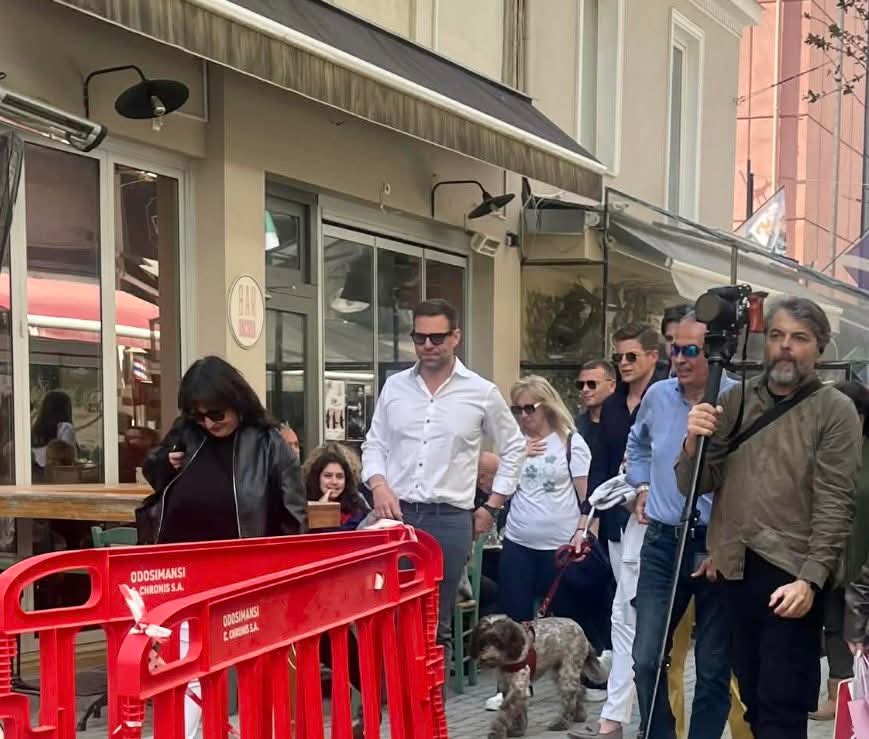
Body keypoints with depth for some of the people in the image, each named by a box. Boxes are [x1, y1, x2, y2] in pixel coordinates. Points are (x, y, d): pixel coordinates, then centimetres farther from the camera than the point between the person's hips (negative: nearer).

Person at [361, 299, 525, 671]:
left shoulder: (482, 393, 1)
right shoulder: (394, 386, 7)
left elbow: (513, 448, 12)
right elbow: (374, 444, 12)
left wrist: (492, 507, 8)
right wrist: (379, 486, -7)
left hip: (450, 518, -1)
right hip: (397, 514, 2)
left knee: (437, 622, 6)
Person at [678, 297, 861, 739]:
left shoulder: (834, 410, -4)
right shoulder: (733, 402, 8)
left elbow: (835, 506, -10)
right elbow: (692, 487, 6)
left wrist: (811, 579, -19)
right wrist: (693, 444, -13)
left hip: (792, 577, -4)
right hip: (736, 572, 5)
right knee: (753, 699, 15)